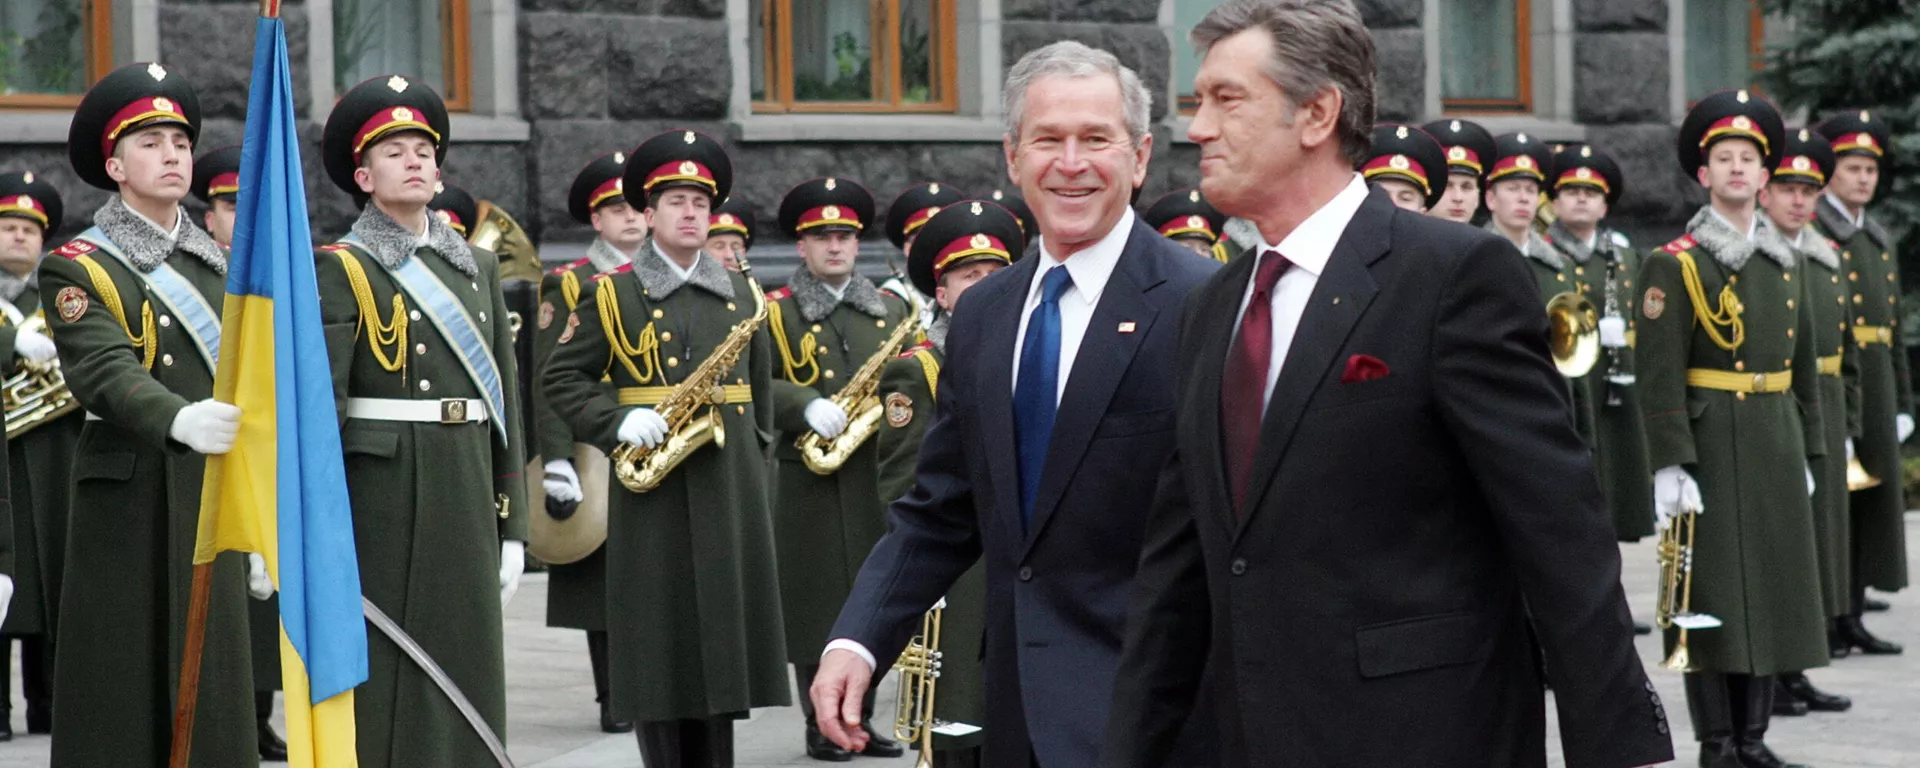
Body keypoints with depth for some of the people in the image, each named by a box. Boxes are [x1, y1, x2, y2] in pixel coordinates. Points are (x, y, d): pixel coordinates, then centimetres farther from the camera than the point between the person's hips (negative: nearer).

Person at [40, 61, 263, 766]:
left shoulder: (221, 267, 16)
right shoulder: (78, 269, -4)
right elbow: (104, 373, -22)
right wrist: (180, 421, -41)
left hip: (214, 504, 6)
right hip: (129, 513, -5)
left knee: (213, 700, 6)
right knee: (123, 710, -4)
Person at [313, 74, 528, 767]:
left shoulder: (476, 267, 14)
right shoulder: (340, 270, -3)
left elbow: (505, 405, 13)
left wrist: (512, 528, 9)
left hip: (468, 501, 5)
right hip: (379, 498, -5)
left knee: (464, 684, 7)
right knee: (379, 688, -2)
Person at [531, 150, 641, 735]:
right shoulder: (567, 285, 1)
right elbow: (549, 381, -6)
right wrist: (556, 462, -15)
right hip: (598, 460, -3)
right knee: (602, 580, 1)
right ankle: (615, 699, 7)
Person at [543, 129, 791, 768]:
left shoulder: (740, 292, 14)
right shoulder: (611, 294, 2)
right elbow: (562, 378, 1)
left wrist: (753, 449, 10)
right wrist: (619, 424, -13)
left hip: (730, 491, 3)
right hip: (654, 494, -3)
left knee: (722, 637, 5)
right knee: (659, 644, -2)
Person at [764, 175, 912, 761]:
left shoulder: (891, 310, 14)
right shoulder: (776, 312, 0)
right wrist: (808, 406, -23)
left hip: (876, 477, 4)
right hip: (809, 482, -4)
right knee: (817, 603, -1)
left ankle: (861, 719, 17)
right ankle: (820, 724, 7)